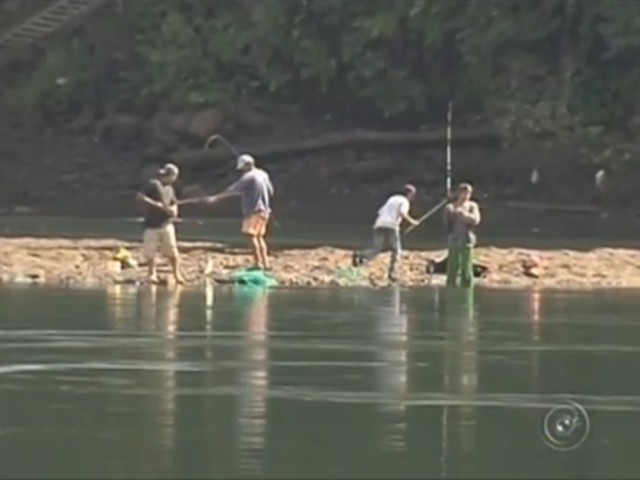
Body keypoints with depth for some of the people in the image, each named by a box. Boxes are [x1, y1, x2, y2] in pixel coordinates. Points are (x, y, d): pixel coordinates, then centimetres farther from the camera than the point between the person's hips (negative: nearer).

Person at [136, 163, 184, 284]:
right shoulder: (153, 185, -8)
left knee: (172, 251, -3)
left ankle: (177, 274, 7)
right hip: (152, 225, -5)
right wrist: (157, 204, -21)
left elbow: (174, 204, 24)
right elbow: (140, 197, -17)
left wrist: (173, 210, -1)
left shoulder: (170, 189, 15)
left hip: (167, 224, 5)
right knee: (150, 252, 0)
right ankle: (151, 273, 16)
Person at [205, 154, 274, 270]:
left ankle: (258, 263, -13)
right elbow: (270, 191, 20)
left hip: (254, 210, -9)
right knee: (259, 237, 13)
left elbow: (233, 190, -13)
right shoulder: (263, 174, 12)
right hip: (264, 210, 9)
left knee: (251, 235, -9)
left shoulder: (249, 177, -13)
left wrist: (216, 197, -9)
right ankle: (265, 263, 11)